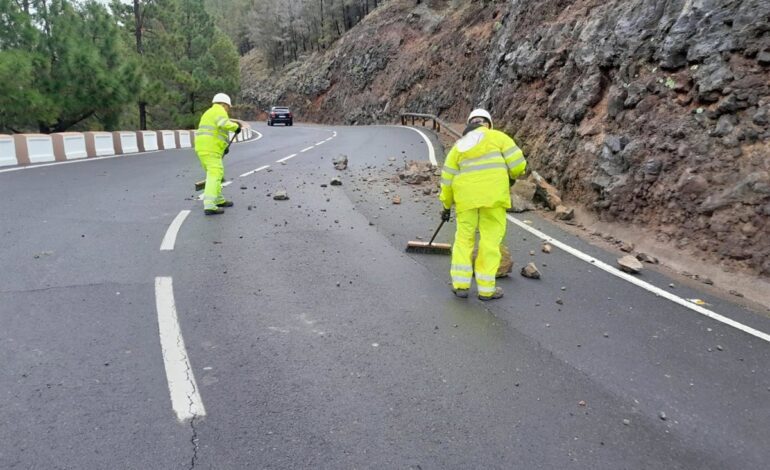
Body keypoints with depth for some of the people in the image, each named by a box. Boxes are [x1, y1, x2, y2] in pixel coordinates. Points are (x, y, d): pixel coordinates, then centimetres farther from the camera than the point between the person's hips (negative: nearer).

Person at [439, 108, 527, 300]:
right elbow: (518, 163, -2)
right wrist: (513, 175, 20)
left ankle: (460, 284, 13)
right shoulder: (497, 136, 6)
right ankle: (486, 288, 10)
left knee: (464, 238, 15)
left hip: (466, 198, 3)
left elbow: (447, 178, 17)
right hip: (493, 195, -3)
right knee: (490, 240, 4)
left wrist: (446, 205, 25)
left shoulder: (458, 146, 18)